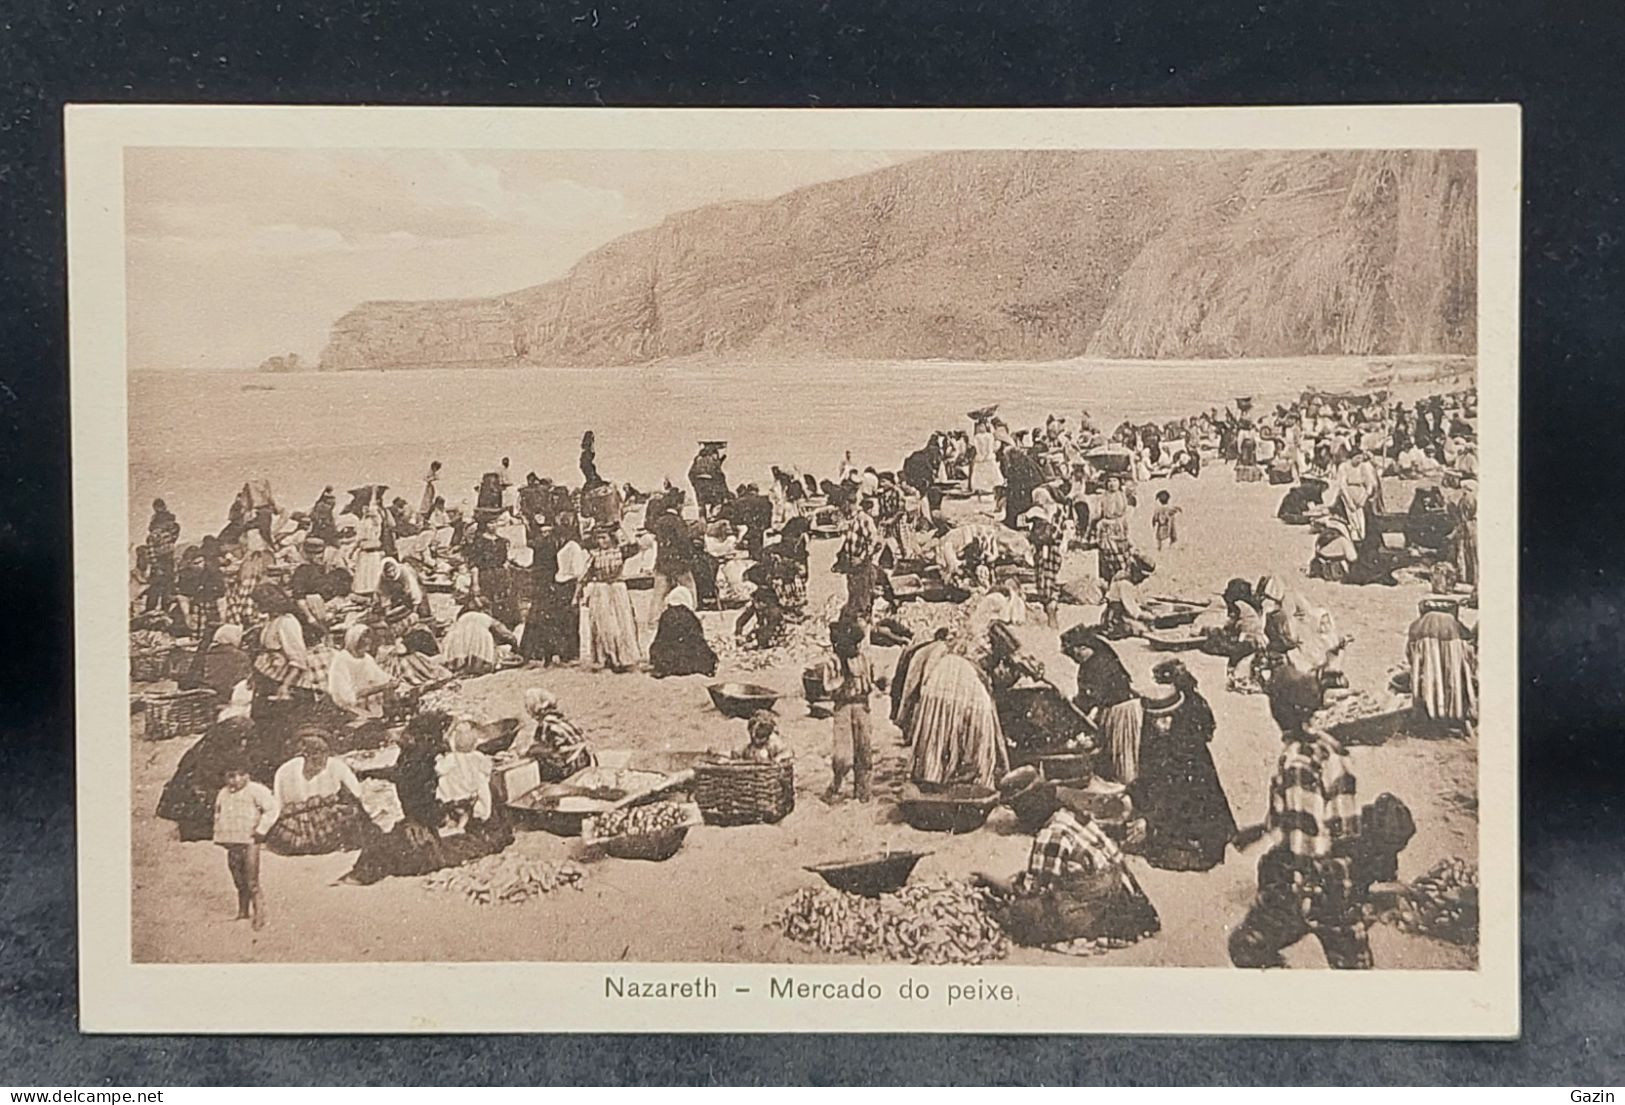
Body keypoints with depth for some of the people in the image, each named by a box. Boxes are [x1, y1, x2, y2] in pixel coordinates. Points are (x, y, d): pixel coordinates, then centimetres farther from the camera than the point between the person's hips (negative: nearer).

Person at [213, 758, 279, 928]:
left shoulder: (256, 791, -6)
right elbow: (218, 813, 31)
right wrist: (219, 834, 19)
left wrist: (261, 830, -13)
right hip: (232, 844, 6)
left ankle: (259, 917, -6)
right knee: (239, 883, 11)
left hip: (249, 843, -6)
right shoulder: (223, 794, 15)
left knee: (252, 883, -9)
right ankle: (243, 913, 21)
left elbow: (272, 809, -11)